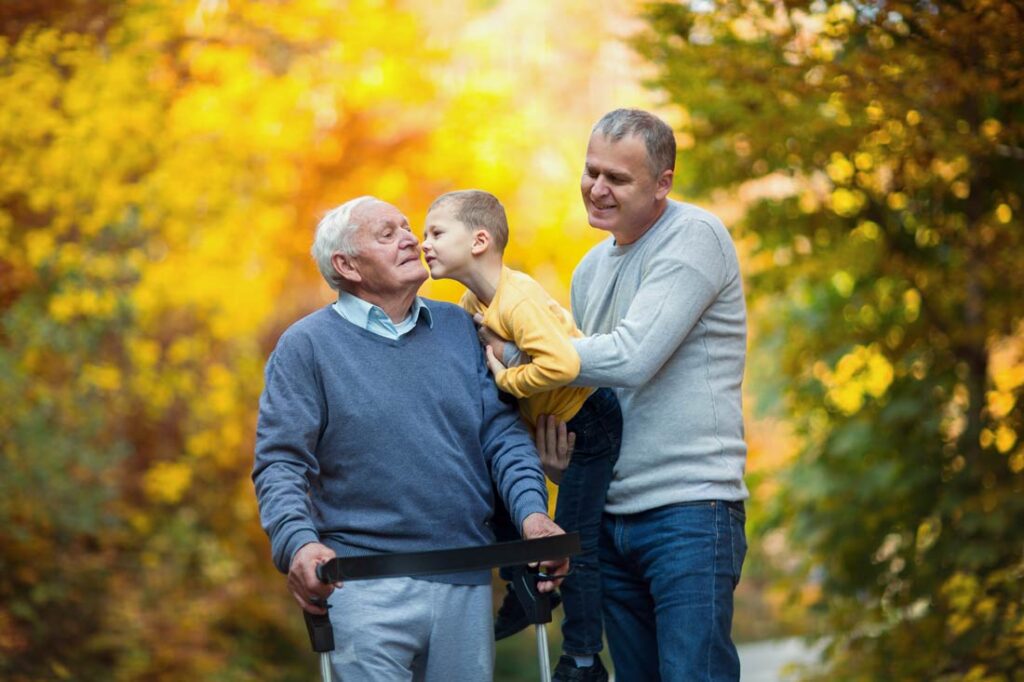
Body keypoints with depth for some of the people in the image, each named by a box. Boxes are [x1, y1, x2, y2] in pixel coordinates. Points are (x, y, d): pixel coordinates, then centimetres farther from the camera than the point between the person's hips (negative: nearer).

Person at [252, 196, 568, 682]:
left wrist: (532, 512, -8)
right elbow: (279, 463, -4)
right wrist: (298, 543, -22)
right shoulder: (306, 345, 2)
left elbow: (502, 433, 10)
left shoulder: (458, 327, 13)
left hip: (467, 585, 4)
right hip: (366, 586, -4)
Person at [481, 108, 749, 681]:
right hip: (611, 519, 8)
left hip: (689, 509, -8)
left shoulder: (694, 238, -9)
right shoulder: (591, 269, 16)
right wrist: (556, 409, -1)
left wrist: (512, 353, -8)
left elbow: (630, 358, -19)